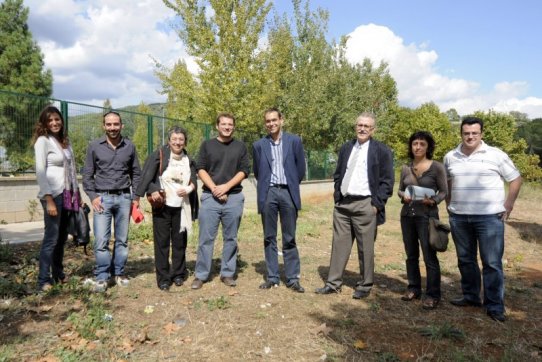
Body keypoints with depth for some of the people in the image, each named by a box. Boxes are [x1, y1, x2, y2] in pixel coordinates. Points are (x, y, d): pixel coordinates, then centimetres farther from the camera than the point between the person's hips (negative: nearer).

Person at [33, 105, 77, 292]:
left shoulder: (65, 141, 13)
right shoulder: (42, 141, -7)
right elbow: (40, 172, -12)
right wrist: (49, 200, -17)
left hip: (67, 194, 6)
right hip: (52, 194, -6)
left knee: (62, 237, 12)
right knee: (51, 237, -4)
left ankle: (58, 274, 25)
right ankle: (44, 280, 5)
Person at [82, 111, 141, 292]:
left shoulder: (129, 147, 6)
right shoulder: (94, 146, 2)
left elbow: (136, 174, 10)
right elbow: (87, 175, 4)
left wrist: (136, 197, 4)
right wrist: (93, 197, -6)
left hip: (124, 198, 2)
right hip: (102, 198, -1)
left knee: (122, 240, 8)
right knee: (101, 241, -5)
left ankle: (118, 273, 21)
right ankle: (102, 277, 7)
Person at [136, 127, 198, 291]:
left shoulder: (188, 160, 9)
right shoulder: (159, 155, -4)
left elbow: (194, 181, 12)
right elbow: (146, 177, -7)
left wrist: (189, 189, -9)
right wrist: (152, 190, -22)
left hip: (181, 207, 3)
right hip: (162, 206, -3)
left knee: (179, 242, 9)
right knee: (162, 242, 1)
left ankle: (178, 274, 24)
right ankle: (163, 278, 11)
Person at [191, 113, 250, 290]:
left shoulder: (240, 147, 10)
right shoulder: (207, 145, 8)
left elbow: (244, 170, 2)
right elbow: (201, 169, 1)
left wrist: (226, 186, -11)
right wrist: (214, 189, -11)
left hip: (234, 198, 1)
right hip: (210, 197, -1)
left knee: (231, 238, 6)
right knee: (206, 238, -1)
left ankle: (228, 273, 17)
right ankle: (201, 275, 7)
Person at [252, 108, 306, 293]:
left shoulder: (294, 141, 3)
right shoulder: (259, 145, 6)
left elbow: (301, 168, 7)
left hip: (288, 193, -1)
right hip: (268, 193, 2)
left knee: (289, 239, 3)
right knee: (269, 238, 6)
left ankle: (293, 278, 10)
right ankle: (272, 277, 15)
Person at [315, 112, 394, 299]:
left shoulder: (382, 150, -2)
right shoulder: (346, 148, 13)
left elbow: (387, 181, -5)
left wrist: (376, 204, -10)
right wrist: (337, 197, 8)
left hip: (365, 205, -5)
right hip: (342, 203, 5)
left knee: (365, 248, 3)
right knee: (339, 244, 9)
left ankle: (365, 286, 17)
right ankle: (333, 283, 17)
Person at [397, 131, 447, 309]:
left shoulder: (437, 167, -4)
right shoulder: (406, 168, 7)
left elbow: (444, 191, -2)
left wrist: (433, 201, -19)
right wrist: (403, 196, -7)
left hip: (427, 215, -4)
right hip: (407, 215, 5)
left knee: (429, 257, -4)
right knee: (411, 255, 12)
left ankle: (432, 295, 6)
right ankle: (413, 289, 24)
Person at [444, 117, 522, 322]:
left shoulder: (496, 155, -4)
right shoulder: (450, 157, 6)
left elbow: (516, 180, 3)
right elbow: (446, 183, 20)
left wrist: (507, 206, -2)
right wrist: (449, 205, 11)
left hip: (490, 217, -3)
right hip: (459, 218, 4)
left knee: (492, 263, 0)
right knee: (465, 260, 14)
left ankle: (495, 306, 10)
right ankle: (470, 297, 28)